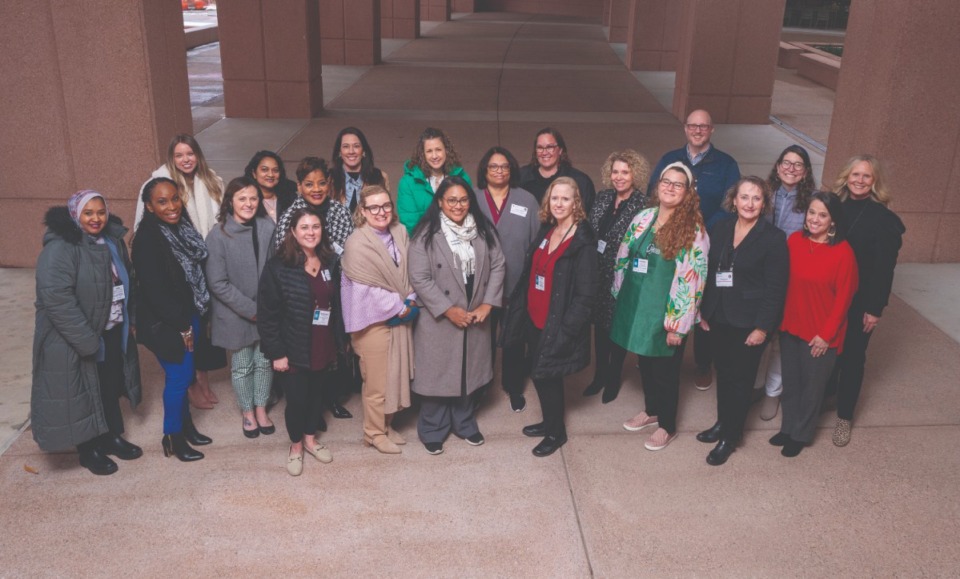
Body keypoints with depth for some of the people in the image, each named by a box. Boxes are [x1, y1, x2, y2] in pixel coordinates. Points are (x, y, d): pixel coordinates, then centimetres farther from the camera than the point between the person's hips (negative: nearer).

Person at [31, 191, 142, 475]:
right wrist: (87, 340, -26)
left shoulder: (113, 240, 5)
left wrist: (130, 321, 10)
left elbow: (125, 283, 17)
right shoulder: (60, 248, -20)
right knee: (83, 393, 8)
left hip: (114, 332, 7)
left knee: (111, 387, 19)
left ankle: (111, 436, 39)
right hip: (75, 340, -7)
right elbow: (56, 298, -27)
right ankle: (88, 450, 25)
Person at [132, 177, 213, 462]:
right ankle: (173, 437, 20)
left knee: (183, 374, 18)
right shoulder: (147, 239, -22)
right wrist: (181, 326, -15)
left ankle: (186, 425, 34)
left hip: (187, 316, 7)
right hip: (164, 323, -7)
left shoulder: (182, 226, 0)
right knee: (179, 376, 3)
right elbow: (154, 291, -21)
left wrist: (190, 320, 6)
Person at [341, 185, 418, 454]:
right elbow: (366, 288, -17)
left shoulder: (400, 232, 3)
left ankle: (386, 424, 32)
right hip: (373, 319, -6)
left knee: (396, 374, 14)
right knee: (376, 379, 3)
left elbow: (409, 272, 9)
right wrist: (398, 307, -12)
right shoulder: (357, 243, -16)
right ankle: (374, 433, 20)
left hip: (400, 317, 6)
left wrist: (410, 301, -6)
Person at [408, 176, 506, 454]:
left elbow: (497, 266, 1)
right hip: (438, 319, -4)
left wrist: (487, 304, -10)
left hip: (475, 317, 4)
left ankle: (464, 423, 37)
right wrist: (449, 310, -16)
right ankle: (432, 431, 25)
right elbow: (420, 278, -16)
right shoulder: (425, 235, -13)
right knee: (438, 373, 6)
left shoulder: (483, 230, 1)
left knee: (468, 370, 17)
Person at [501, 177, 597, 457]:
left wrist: (566, 329, -20)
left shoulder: (583, 242, -16)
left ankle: (556, 432, 27)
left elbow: (585, 293, -18)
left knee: (548, 376, 5)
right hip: (534, 318, 7)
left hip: (557, 324, -7)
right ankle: (549, 422, 38)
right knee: (537, 374, 17)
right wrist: (518, 311, 9)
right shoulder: (545, 231, 6)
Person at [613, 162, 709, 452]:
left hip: (666, 313, -5)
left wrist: (678, 324, -16)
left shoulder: (693, 230, -13)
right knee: (645, 362, 20)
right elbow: (623, 260, 11)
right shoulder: (642, 219, 3)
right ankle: (651, 411, 43)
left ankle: (667, 425, 29)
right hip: (637, 305, 5)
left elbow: (692, 280, -15)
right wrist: (619, 297, 11)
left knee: (664, 368, 9)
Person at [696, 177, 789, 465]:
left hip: (748, 323, -4)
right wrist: (702, 310, 8)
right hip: (717, 318, 5)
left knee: (740, 378, 7)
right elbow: (707, 271, 9)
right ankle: (722, 423, 35)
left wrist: (763, 327, -14)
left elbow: (775, 288, -11)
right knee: (723, 373, 17)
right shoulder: (720, 228, 3)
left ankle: (730, 436, 20)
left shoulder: (773, 238, -11)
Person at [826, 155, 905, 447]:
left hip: (859, 302, -3)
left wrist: (875, 308, -12)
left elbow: (884, 268, -10)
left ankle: (845, 416, 23)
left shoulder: (884, 219, -9)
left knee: (852, 356, 9)